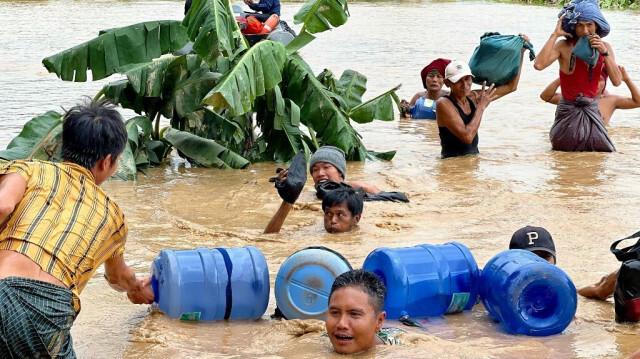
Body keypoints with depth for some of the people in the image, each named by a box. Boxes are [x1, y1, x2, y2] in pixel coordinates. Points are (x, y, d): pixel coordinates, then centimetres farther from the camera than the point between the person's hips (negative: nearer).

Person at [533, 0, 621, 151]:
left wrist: (604, 52, -19)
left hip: (592, 111, 3)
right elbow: (539, 65, -31)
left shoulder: (604, 47, 0)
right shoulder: (564, 47, -13)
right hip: (568, 111, -3)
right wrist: (555, 34, -25)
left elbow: (617, 81, -9)